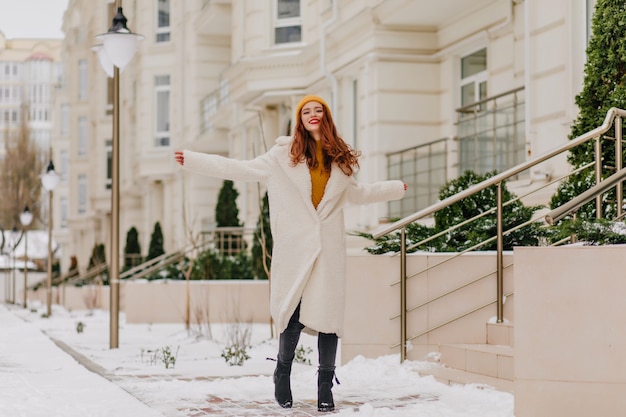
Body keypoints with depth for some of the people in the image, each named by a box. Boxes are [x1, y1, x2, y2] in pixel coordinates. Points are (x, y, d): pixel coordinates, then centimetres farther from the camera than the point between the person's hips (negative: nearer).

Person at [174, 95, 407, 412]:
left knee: (328, 316, -2)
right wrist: (192, 161, -3)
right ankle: (282, 374, 18)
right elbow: (240, 169, 3)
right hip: (295, 249, -3)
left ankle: (325, 389, 8)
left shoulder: (341, 160, 16)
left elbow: (357, 194, 33)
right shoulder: (284, 155, 5)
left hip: (329, 250, 3)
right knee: (293, 315, -7)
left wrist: (395, 189, 42)